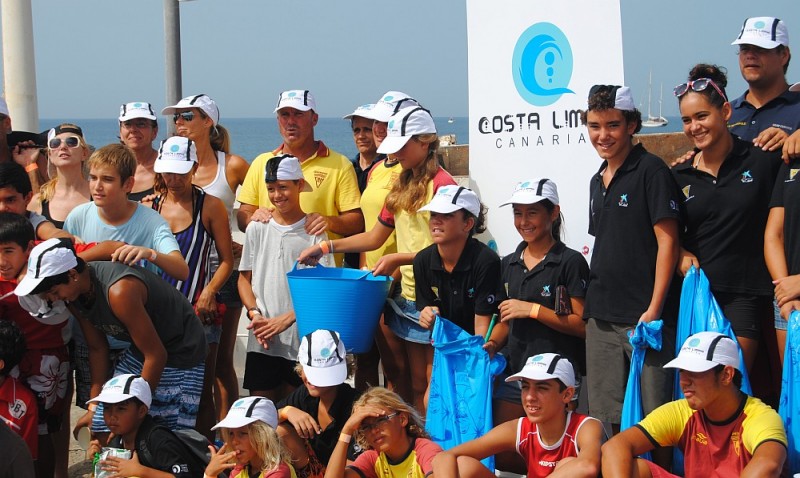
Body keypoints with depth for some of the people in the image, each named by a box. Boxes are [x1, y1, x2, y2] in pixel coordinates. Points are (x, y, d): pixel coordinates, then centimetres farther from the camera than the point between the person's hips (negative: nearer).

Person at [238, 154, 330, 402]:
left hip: (302, 340, -2)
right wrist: (255, 314, -5)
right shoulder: (257, 228, 8)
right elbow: (244, 278, 12)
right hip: (261, 341, 2)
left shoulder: (313, 230, -1)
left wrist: (285, 319, -11)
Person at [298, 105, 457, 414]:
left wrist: (399, 259, -17)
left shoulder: (441, 184, -11)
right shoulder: (402, 185, 15)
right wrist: (328, 247, 13)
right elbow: (375, 237, 21)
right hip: (408, 296, 8)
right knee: (417, 385, 11)